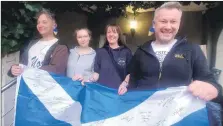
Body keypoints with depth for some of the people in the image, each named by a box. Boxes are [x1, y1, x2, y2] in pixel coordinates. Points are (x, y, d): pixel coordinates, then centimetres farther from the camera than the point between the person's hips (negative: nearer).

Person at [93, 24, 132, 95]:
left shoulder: (126, 52, 2)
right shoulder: (100, 52, 6)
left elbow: (129, 73, 0)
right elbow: (97, 72, 7)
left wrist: (125, 83, -16)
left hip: (119, 91, -1)